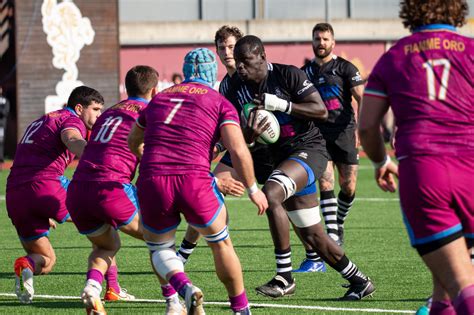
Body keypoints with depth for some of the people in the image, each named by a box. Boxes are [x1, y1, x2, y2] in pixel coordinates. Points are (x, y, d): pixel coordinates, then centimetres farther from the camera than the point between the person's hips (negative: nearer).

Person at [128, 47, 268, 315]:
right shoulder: (221, 103, 11)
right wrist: (253, 190, 10)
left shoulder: (159, 99, 23)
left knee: (160, 249, 20)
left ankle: (184, 288, -8)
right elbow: (238, 150, -3)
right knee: (221, 244, 21)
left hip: (152, 180, 2)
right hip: (194, 180, -2)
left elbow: (133, 142, 38)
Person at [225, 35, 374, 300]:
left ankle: (284, 277, -26)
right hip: (281, 157, 7)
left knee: (270, 194, -31)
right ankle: (359, 282, 26)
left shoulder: (288, 75, -10)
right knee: (312, 236, 8)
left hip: (309, 149, -7)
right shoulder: (237, 93, 4)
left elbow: (321, 111, -15)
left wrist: (281, 104, -23)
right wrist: (249, 136, -22)